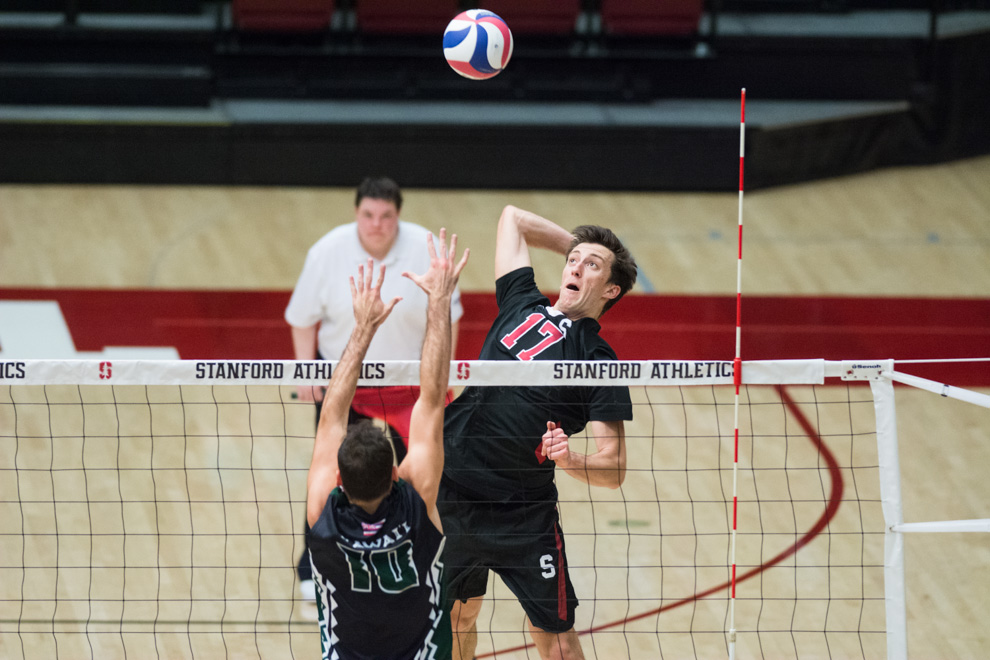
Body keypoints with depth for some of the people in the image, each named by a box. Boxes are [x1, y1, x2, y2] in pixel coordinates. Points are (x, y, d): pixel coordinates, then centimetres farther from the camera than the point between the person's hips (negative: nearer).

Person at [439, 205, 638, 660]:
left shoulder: (599, 361, -6)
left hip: (521, 515, -5)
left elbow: (613, 470, -11)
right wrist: (579, 245, 24)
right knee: (456, 614, 18)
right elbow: (512, 217, 25)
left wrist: (570, 460, -30)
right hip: (452, 493, 5)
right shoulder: (523, 306, 10)